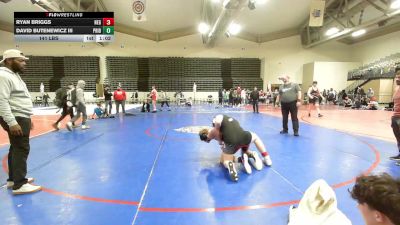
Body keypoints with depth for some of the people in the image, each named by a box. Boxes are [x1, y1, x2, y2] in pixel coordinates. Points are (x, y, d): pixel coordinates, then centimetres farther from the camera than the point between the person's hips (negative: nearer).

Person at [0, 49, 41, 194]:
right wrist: (12, 122, -27)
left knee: (16, 148, 16)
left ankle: (13, 179, 27)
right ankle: (19, 185, -4)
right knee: (21, 149, -9)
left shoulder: (14, 75, 17)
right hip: (15, 119, -11)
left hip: (21, 118, 11)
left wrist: (27, 118, 23)